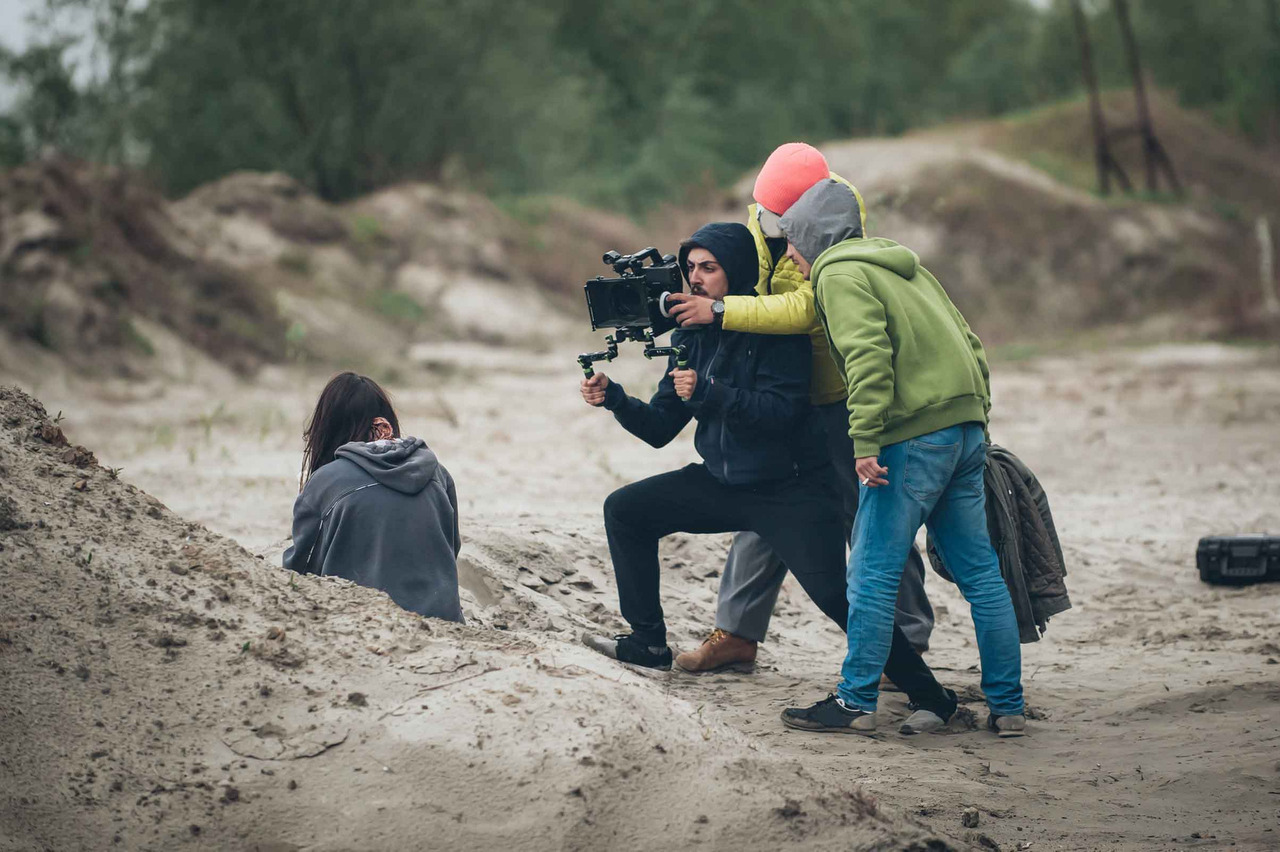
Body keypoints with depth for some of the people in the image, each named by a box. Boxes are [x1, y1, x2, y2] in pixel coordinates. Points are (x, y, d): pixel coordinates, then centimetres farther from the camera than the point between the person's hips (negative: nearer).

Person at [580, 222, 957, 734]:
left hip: (791, 492, -7)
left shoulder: (774, 328, -15)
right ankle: (648, 644, 13)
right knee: (625, 510, 3)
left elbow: (785, 412, -27)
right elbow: (660, 428, 6)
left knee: (835, 595, -20)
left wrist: (709, 394, -33)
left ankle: (930, 695, -11)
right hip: (721, 482, 7)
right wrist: (616, 400, -11)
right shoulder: (691, 334, 5)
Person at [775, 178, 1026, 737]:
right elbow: (969, 345, 22)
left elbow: (867, 358, -18)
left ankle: (856, 701, 0)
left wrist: (865, 442, -21)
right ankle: (1007, 706, 11)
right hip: (965, 428, 9)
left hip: (916, 435, -9)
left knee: (872, 572, -3)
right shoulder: (902, 266, 23)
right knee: (979, 572, 10)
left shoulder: (841, 275, -3)